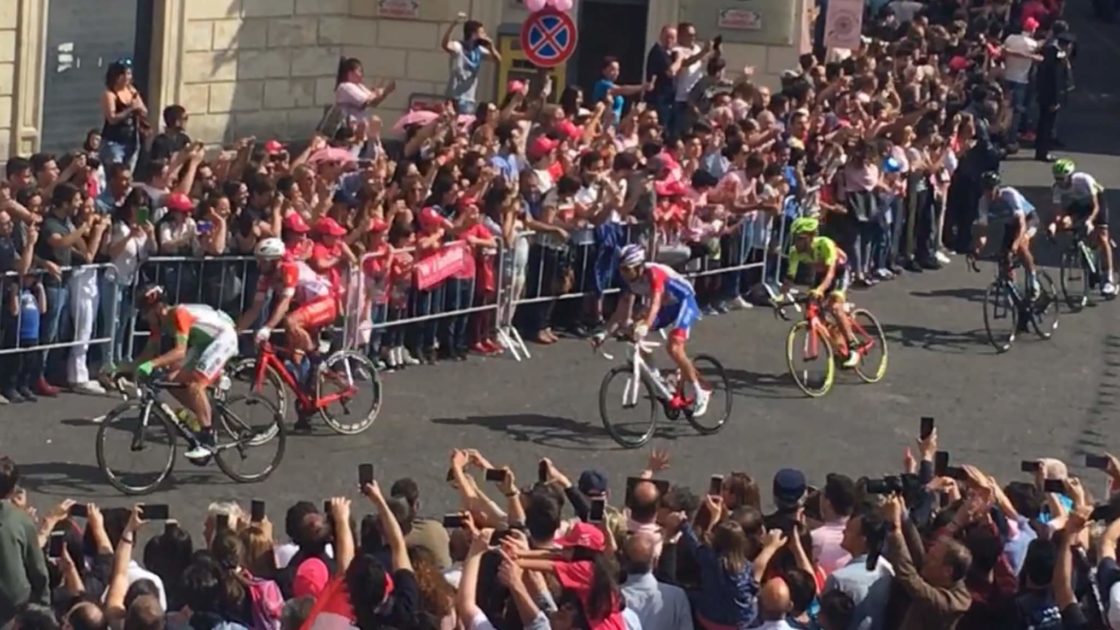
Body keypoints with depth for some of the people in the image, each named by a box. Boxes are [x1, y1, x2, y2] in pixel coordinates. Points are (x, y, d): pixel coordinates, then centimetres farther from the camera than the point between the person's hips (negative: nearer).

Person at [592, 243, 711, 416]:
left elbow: (655, 304, -46)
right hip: (666, 307, 8)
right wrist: (605, 334, -19)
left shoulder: (654, 273, -33)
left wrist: (645, 326, -62)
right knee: (634, 339, -7)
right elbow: (622, 311, -9)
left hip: (683, 303, -8)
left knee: (674, 349, -25)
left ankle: (701, 392, -10)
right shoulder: (629, 279, -11)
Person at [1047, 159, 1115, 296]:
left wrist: (1089, 221, -52)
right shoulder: (1057, 188, -24)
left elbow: (1095, 207, -34)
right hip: (1077, 205, 4)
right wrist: (1054, 224, -47)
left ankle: (1108, 280, -14)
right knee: (1064, 223, -25)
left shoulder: (1084, 180, -35)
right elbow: (1058, 213, -26)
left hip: (1095, 200, -4)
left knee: (1102, 238, -16)